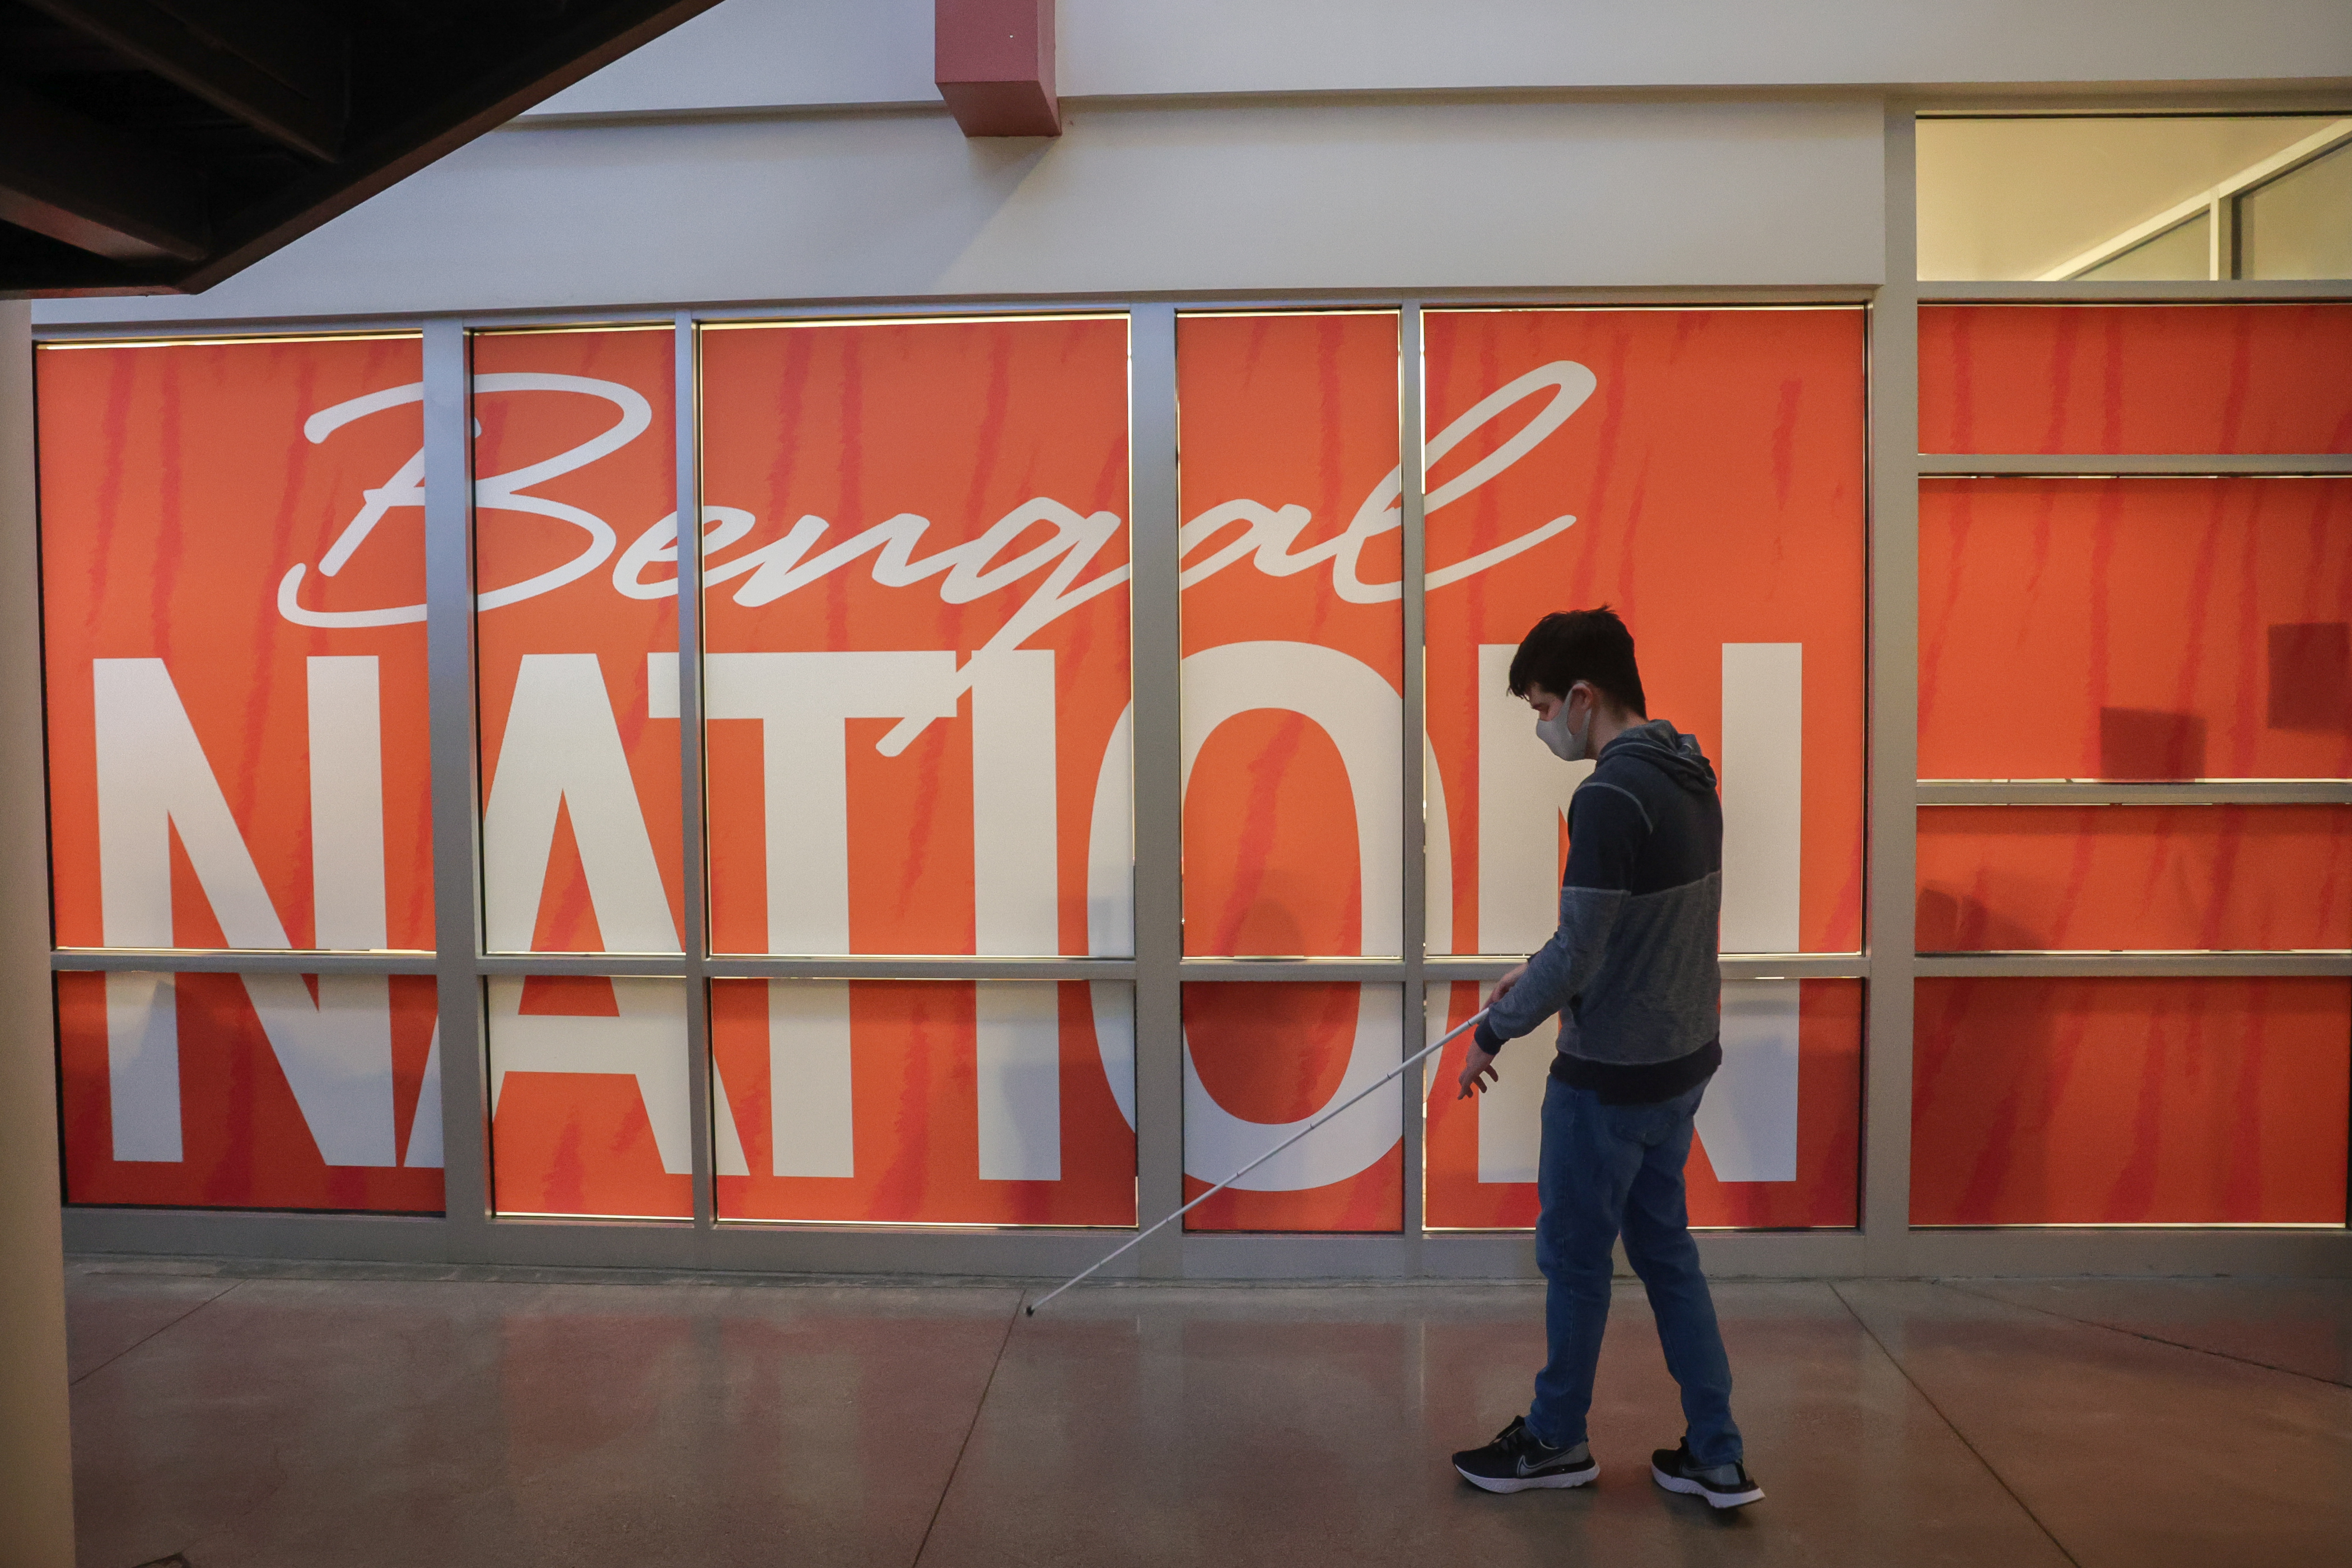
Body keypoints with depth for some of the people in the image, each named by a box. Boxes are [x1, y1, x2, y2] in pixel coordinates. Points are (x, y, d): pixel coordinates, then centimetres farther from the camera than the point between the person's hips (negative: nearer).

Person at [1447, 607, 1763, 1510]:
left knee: (1574, 1257, 10)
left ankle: (1556, 1441, 29)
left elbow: (1578, 956, -22)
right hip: (1679, 1060, 9)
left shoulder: (1610, 797, -23)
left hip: (1611, 1075, -9)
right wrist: (1541, 973, 18)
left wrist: (1495, 1031, -8)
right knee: (1665, 1250, 18)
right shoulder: (1689, 778, 6)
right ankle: (1715, 1458, 25)